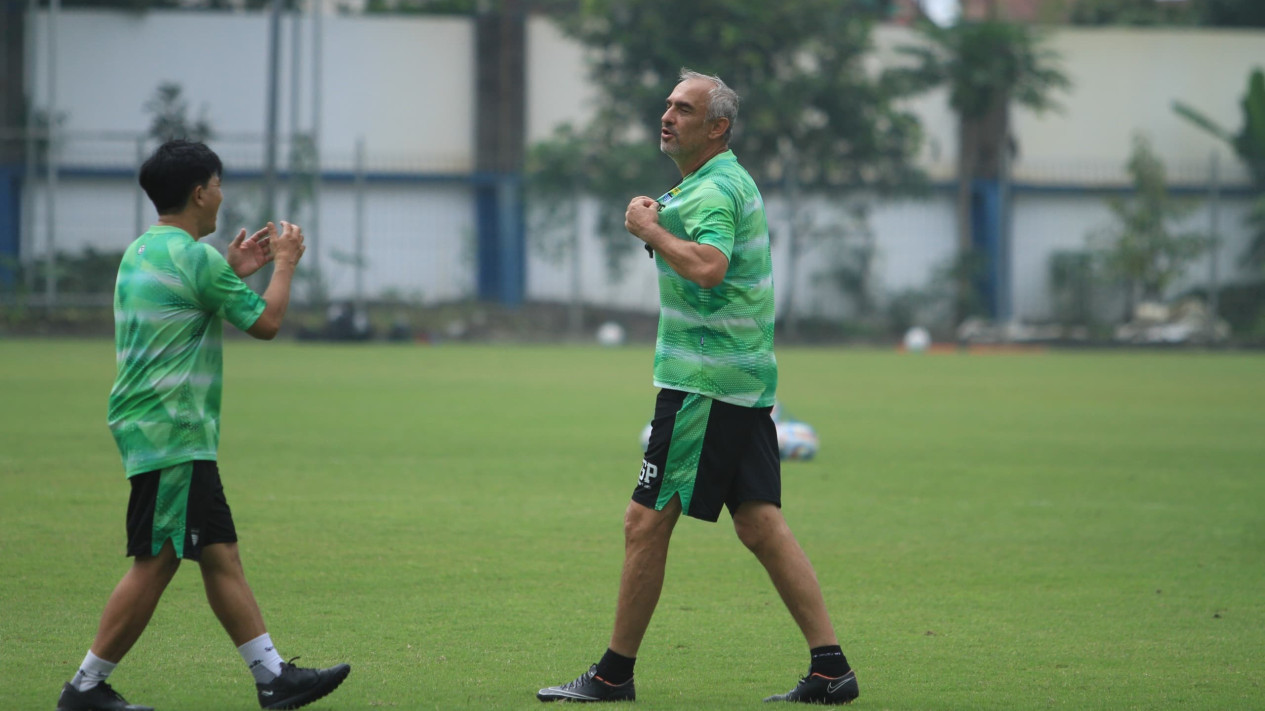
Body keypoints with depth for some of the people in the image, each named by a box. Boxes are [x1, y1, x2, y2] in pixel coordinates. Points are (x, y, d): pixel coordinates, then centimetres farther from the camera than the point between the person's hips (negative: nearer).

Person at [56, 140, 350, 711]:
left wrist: (233, 271, 28)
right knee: (157, 561, -7)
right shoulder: (193, 258, -14)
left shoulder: (143, 252, 15)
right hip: (172, 432, -10)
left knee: (220, 554, 8)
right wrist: (285, 263, 8)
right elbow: (265, 322, -7)